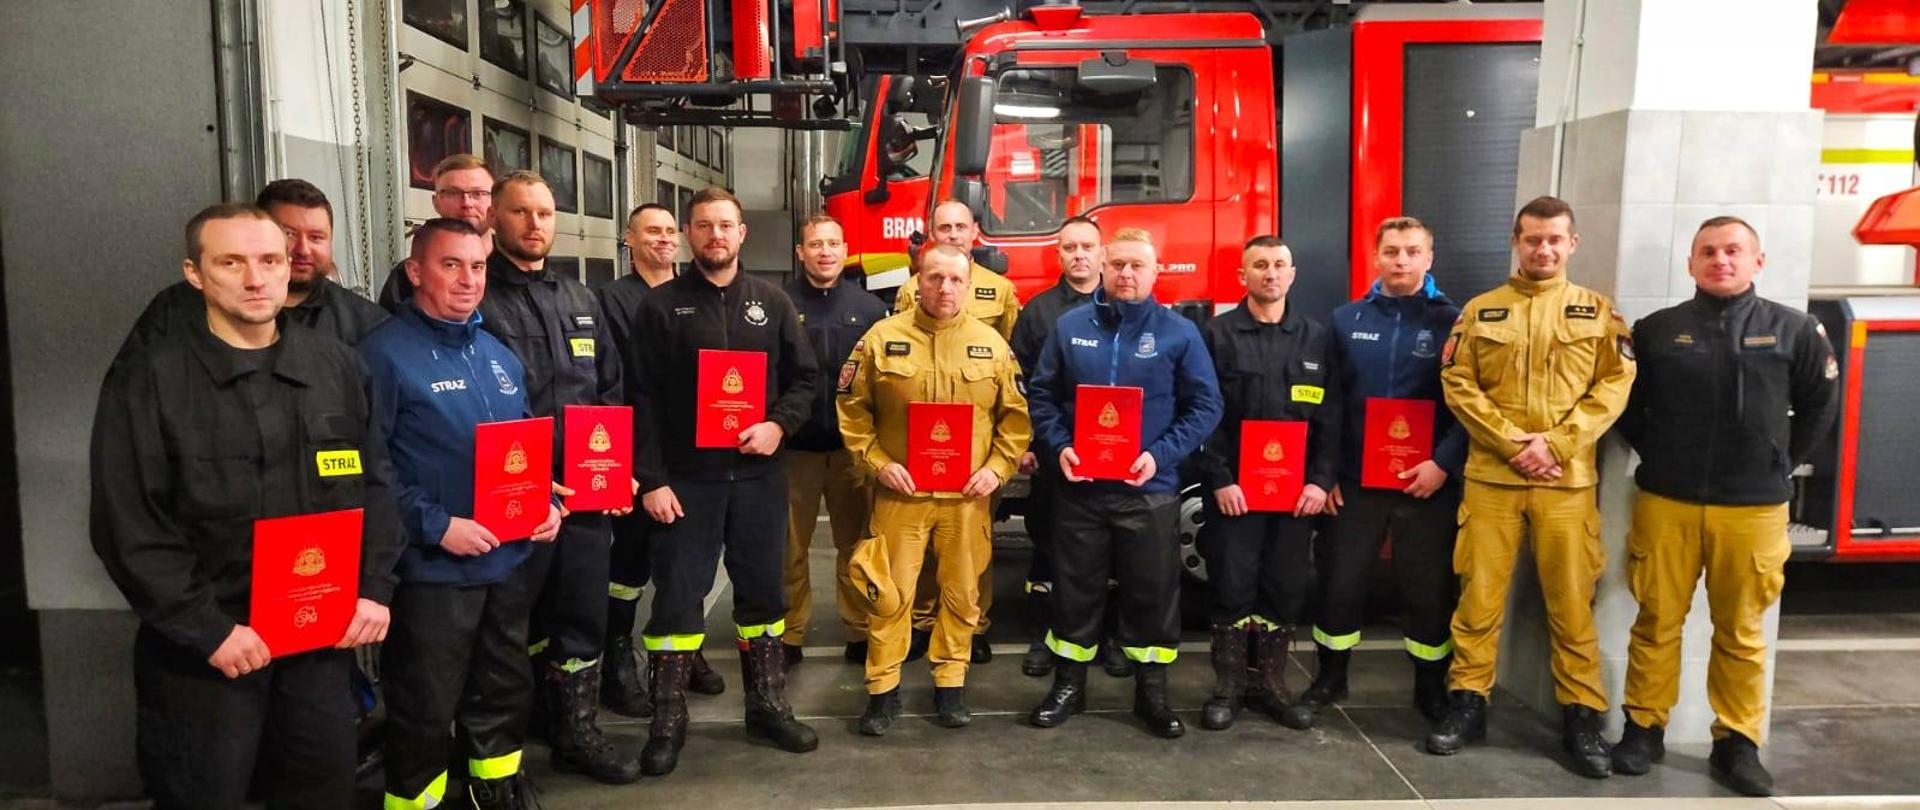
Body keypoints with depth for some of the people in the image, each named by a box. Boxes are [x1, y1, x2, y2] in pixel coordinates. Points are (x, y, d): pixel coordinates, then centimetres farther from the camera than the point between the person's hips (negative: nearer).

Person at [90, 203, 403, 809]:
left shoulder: (335, 365, 5)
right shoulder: (147, 379, -7)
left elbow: (375, 483, 9)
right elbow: (129, 528, -10)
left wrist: (374, 590, -1)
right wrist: (209, 631, -14)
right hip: (201, 652, -3)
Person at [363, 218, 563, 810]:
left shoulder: (499, 355, 11)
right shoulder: (386, 353, -12)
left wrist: (547, 505, 2)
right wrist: (435, 525, -22)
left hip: (506, 560, 7)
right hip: (430, 568, -7)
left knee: (506, 691, 20)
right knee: (425, 712, 7)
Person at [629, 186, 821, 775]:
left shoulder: (772, 303, 7)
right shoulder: (661, 306, 0)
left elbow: (804, 376, 9)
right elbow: (644, 400, -3)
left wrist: (779, 424, -11)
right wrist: (651, 479, -9)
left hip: (758, 474, 2)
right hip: (686, 478, -2)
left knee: (763, 590, 11)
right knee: (677, 597, 3)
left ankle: (768, 704, 26)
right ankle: (667, 720, 15)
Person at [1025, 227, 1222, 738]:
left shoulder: (1179, 332, -1)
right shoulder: (1070, 326, 4)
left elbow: (1205, 405, -1)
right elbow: (1041, 394, 8)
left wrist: (1161, 454, -13)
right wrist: (1058, 446, -8)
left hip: (1149, 489, -1)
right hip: (1080, 486, 1)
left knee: (1152, 590, 8)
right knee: (1075, 588, 11)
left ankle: (1151, 690, 24)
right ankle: (1068, 684, 26)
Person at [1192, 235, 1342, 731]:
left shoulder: (1316, 338, 10)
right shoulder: (1218, 335, 2)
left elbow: (1330, 415, 6)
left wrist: (1321, 480, -3)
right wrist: (1219, 479, -12)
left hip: (1297, 489, 3)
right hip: (1234, 488, -2)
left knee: (1287, 588, 7)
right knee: (1231, 587, 1)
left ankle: (1273, 683, 21)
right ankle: (1228, 687, 12)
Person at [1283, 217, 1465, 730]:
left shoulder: (1453, 322, 1)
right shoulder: (1346, 320, 7)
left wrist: (1444, 463, -15)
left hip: (1427, 483, -1)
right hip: (1356, 480, 2)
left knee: (1428, 589, 8)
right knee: (1339, 583, 7)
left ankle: (1432, 688, 26)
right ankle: (1329, 680, 24)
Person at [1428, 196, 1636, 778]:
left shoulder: (1598, 311, 8)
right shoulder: (1481, 310, 8)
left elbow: (1615, 385, 0)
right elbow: (1458, 385, 0)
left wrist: (1556, 444, -12)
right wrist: (1511, 443, -11)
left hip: (1568, 480, 0)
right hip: (1490, 476, 0)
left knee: (1571, 600, 5)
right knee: (1479, 595, 4)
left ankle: (1582, 715, 17)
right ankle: (1468, 702, 15)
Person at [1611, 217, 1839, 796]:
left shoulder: (1792, 329, 3)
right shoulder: (1657, 330, 3)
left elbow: (1820, 402, 11)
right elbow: (1626, 403, 10)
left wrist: (1782, 463, 7)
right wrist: (1656, 455, 4)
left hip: (1754, 508, 0)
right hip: (1666, 503, 0)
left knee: (1742, 633, 8)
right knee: (1657, 623, 5)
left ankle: (1738, 743, 19)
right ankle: (1643, 729, 16)